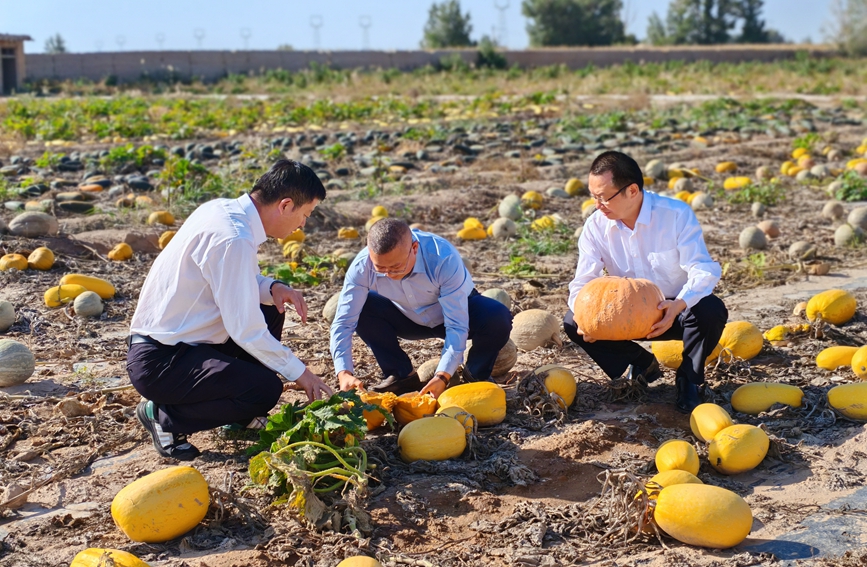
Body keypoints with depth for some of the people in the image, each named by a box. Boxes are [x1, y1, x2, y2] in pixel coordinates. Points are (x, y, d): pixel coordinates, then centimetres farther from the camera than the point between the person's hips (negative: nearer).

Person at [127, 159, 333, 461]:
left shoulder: (223, 209, 3)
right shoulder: (232, 239, -25)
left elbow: (236, 281, 19)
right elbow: (245, 330, -23)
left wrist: (273, 287, -2)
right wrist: (299, 372, -11)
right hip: (160, 362, -10)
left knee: (270, 308, 15)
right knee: (265, 389, -21)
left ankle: (240, 416, 18)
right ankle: (163, 416, -3)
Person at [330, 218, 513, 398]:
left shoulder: (444, 258, -37)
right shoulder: (362, 266, -29)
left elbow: (457, 326, -36)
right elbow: (344, 322, -27)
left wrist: (443, 376, -45)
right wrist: (344, 373, -41)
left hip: (458, 311, -2)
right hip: (409, 318, 2)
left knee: (498, 318, -33)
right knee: (361, 308, -25)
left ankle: (476, 375, -2)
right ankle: (401, 376, -5)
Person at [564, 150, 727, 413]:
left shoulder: (676, 214, -20)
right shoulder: (596, 225, -11)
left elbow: (704, 271, -26)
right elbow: (582, 282, -13)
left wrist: (678, 306, -47)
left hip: (675, 311, -3)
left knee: (711, 311, -35)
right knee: (573, 323, -20)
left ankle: (689, 379, -6)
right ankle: (642, 363, 4)